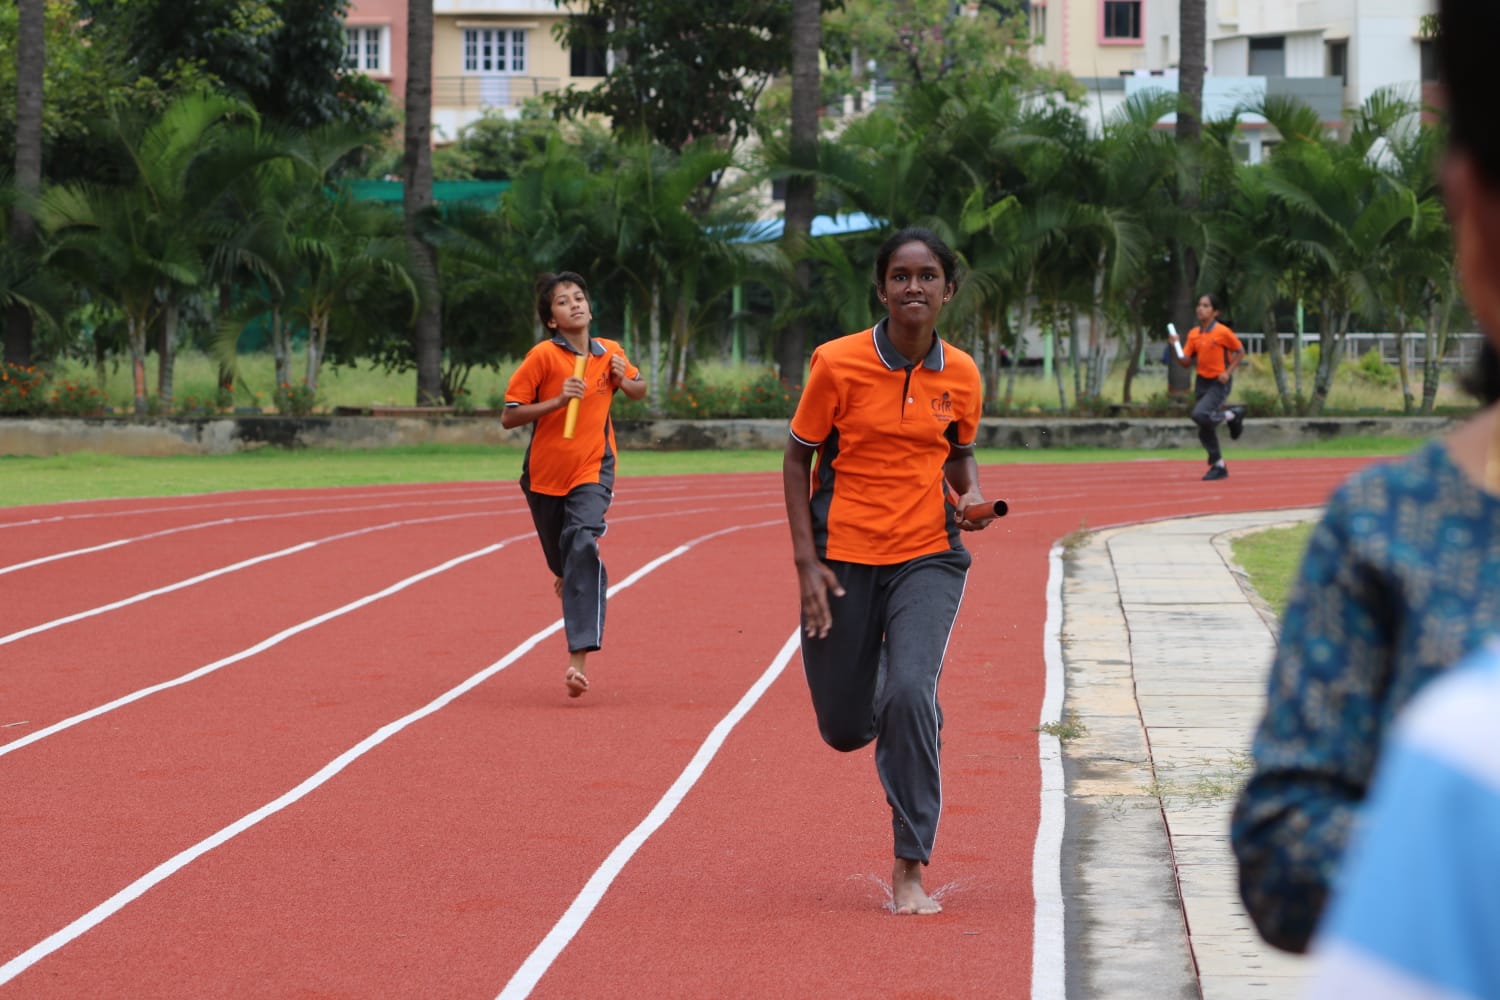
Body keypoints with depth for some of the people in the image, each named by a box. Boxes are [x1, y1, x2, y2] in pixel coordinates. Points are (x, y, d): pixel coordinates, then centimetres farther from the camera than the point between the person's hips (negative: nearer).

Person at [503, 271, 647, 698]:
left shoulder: (611, 353, 1)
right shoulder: (543, 356, -10)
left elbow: (640, 390, 20)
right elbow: (509, 416, -10)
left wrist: (624, 381, -4)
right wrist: (558, 400, -23)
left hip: (592, 470, 0)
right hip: (546, 471, 0)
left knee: (583, 546, -23)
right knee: (562, 560, 15)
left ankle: (579, 657, -29)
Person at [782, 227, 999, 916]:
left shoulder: (961, 375, -1)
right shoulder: (838, 363, -9)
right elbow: (797, 457, -1)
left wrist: (972, 495, -5)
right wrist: (807, 563, -7)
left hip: (926, 557, 0)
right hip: (843, 558, 0)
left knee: (909, 692, -22)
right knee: (845, 729, 5)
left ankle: (910, 868, -11)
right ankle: (895, 718, 46)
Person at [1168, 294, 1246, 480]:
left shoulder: (1223, 332, -11)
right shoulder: (1193, 334, 5)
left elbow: (1240, 351, -1)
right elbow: (1186, 362, 5)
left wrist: (1228, 372, -12)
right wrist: (1175, 347, -11)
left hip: (1219, 383, -6)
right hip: (1202, 382, 6)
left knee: (1200, 415, -28)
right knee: (1204, 430, 6)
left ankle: (1232, 415, -1)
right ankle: (1218, 466, 21)